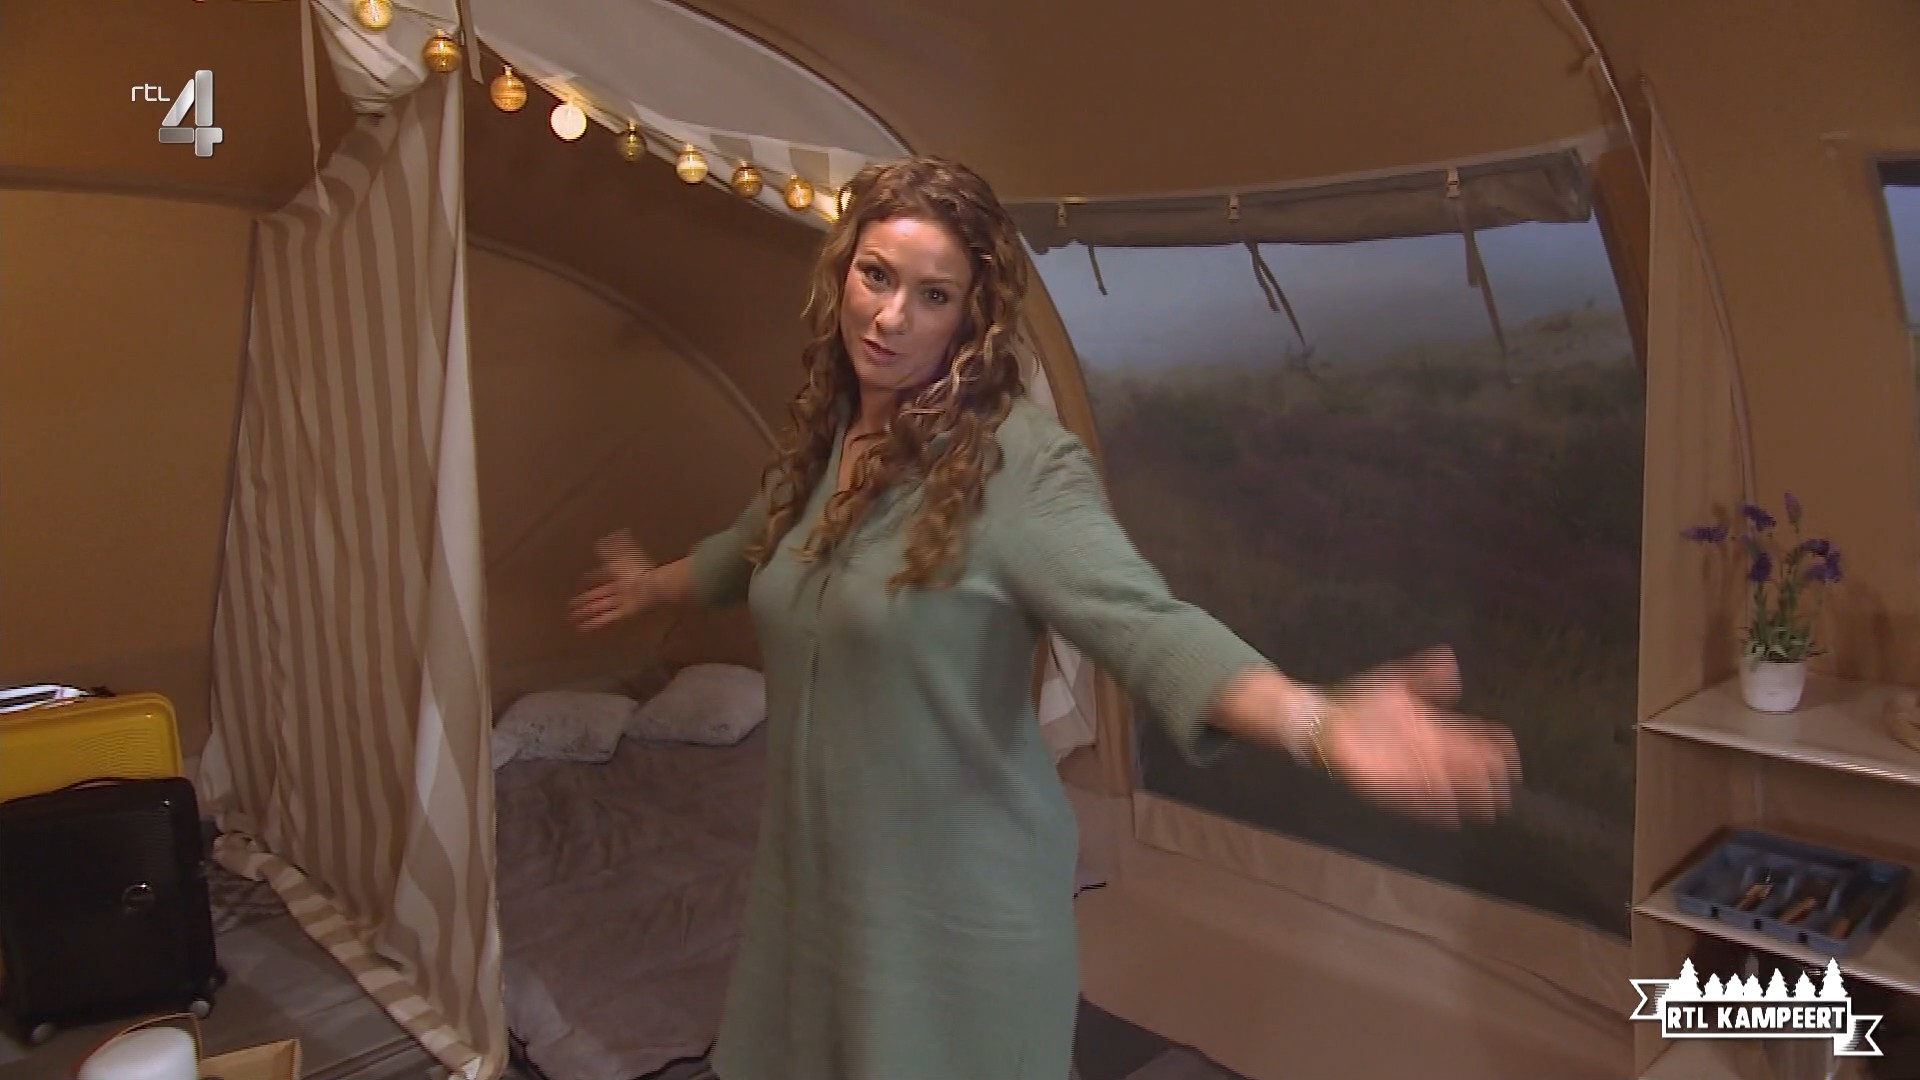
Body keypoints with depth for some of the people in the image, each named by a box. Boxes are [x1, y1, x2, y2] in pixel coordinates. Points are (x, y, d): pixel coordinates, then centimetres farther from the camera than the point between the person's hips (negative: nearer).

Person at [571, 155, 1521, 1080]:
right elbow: (751, 548, 23)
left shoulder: (1019, 459, -20)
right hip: (810, 874, 7)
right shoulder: (822, 437, 2)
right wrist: (655, 583, 42)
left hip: (957, 904, -6)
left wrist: (1319, 721, -50)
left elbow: (1142, 620, -33)